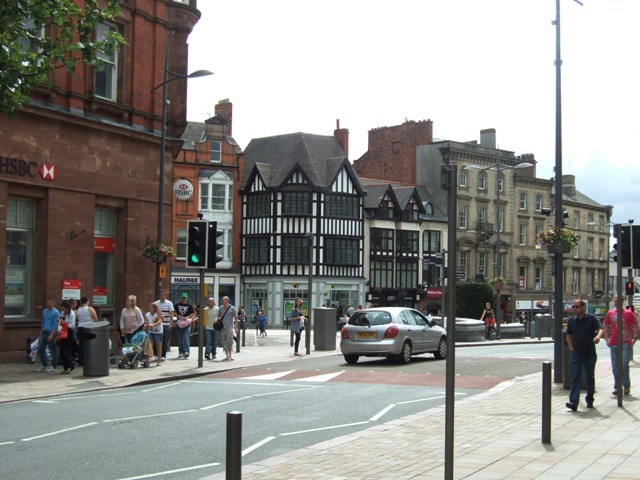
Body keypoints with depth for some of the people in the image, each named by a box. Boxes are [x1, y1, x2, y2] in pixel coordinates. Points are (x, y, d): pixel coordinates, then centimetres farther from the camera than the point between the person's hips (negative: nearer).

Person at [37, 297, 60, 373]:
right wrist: (40, 334, 16)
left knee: (52, 350, -1)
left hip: (51, 333, -7)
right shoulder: (44, 311, 13)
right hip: (44, 332, 7)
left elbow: (55, 325, -13)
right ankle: (44, 365, 15)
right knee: (40, 349, 4)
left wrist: (51, 335, -20)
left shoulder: (56, 312, -8)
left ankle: (54, 367, 7)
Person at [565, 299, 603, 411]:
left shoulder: (591, 319, -4)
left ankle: (589, 401, 28)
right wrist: (571, 349, 1)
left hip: (590, 354, -1)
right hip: (576, 354, 1)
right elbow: (568, 336, 13)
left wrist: (598, 336, -39)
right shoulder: (571, 320, 6)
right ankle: (573, 402, -18)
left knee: (590, 377, 12)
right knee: (575, 377, -10)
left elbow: (600, 329, -17)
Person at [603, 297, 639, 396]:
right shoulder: (610, 313, 9)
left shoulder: (628, 313, 2)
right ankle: (617, 387, 14)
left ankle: (626, 386, 3)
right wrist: (607, 339, 7)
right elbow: (606, 327, 17)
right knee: (615, 367, 5)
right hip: (614, 343, 3)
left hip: (626, 343, -3)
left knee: (624, 364, -11)